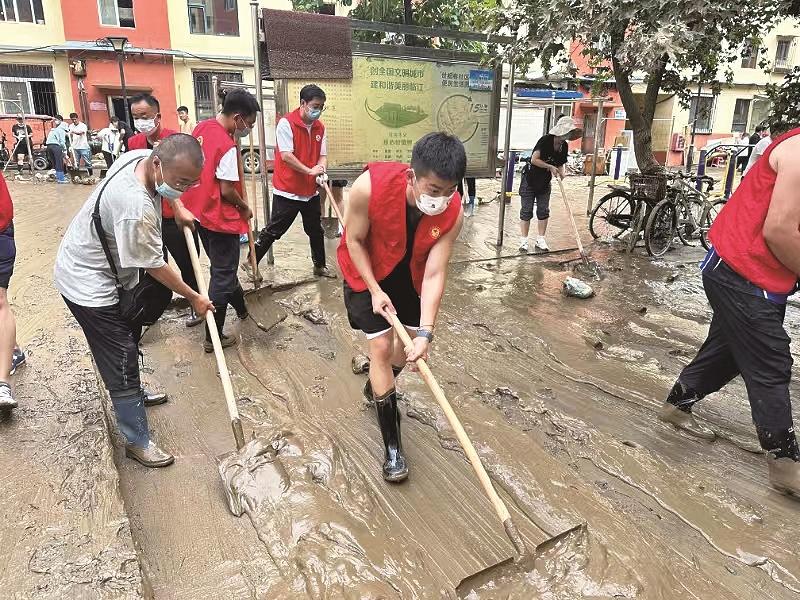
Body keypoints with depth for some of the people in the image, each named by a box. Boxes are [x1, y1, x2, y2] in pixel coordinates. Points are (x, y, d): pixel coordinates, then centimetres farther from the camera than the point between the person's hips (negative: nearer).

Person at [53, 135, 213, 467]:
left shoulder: (142, 155, -12)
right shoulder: (136, 209, -37)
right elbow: (155, 266, -23)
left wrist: (178, 209, 8)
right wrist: (194, 297, -11)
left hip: (103, 267, 10)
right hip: (88, 285, -10)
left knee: (127, 341, 25)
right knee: (121, 362, -3)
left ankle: (132, 395, 48)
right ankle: (137, 441, 12)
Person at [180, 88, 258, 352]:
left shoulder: (201, 127, 3)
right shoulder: (227, 146, -23)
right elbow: (227, 191, -20)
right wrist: (245, 208, -4)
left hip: (200, 212, 9)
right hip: (221, 218, -9)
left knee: (223, 267, 24)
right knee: (223, 275, 2)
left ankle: (242, 309, 45)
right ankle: (213, 336, 10)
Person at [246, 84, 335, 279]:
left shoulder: (319, 127, 6)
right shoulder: (286, 123, -13)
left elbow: (322, 155, 7)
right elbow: (286, 155, -19)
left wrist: (322, 170, -14)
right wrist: (310, 170, -21)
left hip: (311, 191, 6)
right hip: (287, 190, -6)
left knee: (316, 231, 16)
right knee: (273, 230, 1)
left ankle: (319, 266, 31)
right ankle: (251, 262, 15)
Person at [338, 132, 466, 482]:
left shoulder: (453, 214, -29)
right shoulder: (370, 187, -37)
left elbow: (435, 274, -27)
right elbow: (354, 240, -21)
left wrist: (425, 333, -34)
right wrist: (375, 290, -23)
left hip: (410, 275, 4)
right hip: (367, 272, -3)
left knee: (409, 341, 14)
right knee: (381, 347, -9)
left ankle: (376, 387, 48)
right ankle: (392, 445, 3)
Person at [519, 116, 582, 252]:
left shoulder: (563, 146, 0)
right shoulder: (545, 140, -21)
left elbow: (560, 164, 9)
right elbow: (534, 159, -28)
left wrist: (561, 172, -12)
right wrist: (551, 167, -26)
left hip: (545, 182, 7)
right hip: (530, 180, -7)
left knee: (544, 211, 6)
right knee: (526, 211, -1)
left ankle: (540, 240, 14)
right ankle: (523, 241, 5)